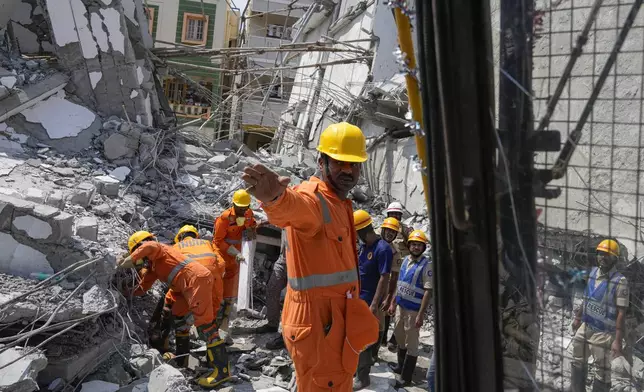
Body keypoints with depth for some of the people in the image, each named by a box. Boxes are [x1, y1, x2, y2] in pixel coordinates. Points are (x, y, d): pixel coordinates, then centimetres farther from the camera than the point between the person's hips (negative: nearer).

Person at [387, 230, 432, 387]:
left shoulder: (427, 265, -15)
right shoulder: (405, 260, 6)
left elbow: (428, 291, -17)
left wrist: (421, 314, -20)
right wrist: (393, 303, 15)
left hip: (414, 309, -7)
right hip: (401, 306, 7)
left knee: (411, 343, 4)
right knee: (400, 337, 21)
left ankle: (406, 377, 14)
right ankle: (400, 366, 40)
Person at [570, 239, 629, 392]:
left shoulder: (620, 281, -19)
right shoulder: (592, 272, 2)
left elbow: (621, 313, -19)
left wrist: (618, 341, -20)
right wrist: (578, 318, 21)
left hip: (603, 333, -7)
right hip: (585, 327, 7)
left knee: (601, 371, 7)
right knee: (577, 362, 22)